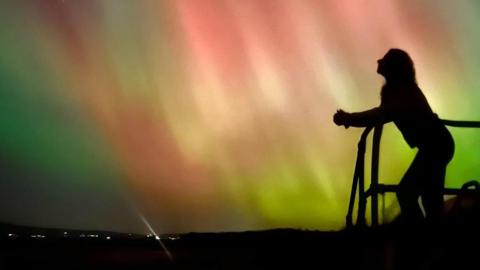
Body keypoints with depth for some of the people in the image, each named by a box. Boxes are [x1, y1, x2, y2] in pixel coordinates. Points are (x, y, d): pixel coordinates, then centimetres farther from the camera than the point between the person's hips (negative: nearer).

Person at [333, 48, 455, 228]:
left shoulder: (404, 92, -22)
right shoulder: (400, 88, 8)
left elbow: (381, 116, -31)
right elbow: (382, 114, 10)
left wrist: (348, 119, -25)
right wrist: (350, 118, -3)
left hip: (435, 146, -10)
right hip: (436, 144, 10)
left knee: (406, 193, -9)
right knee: (431, 197, 16)